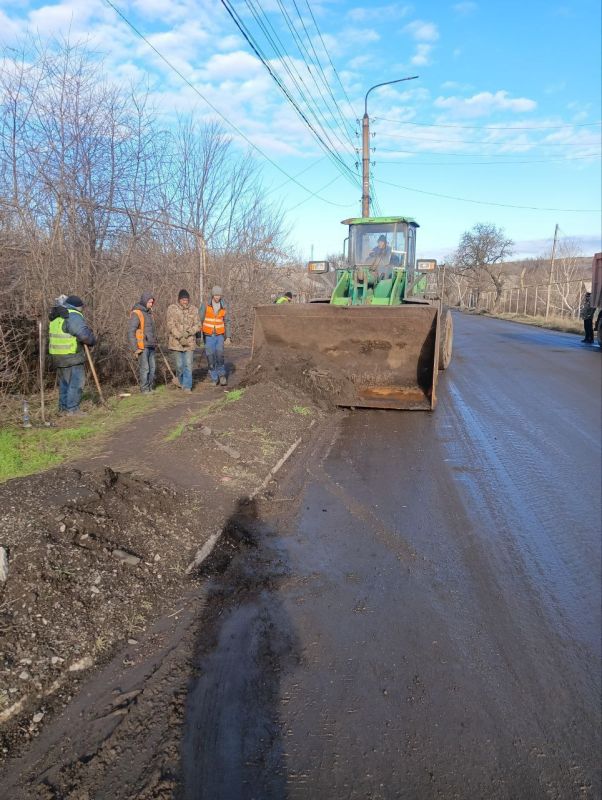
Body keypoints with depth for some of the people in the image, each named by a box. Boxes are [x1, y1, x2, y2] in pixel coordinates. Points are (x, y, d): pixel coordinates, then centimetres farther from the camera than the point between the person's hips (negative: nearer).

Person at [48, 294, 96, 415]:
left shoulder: (56, 317, 14)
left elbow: (56, 334, 18)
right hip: (72, 356, -9)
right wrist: (92, 341, -6)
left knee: (64, 382, 18)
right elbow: (84, 334, -24)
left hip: (57, 355, 9)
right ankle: (72, 409, -2)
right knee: (76, 382, -2)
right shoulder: (73, 316, -15)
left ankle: (63, 407, 24)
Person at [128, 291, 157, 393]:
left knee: (152, 367, 8)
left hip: (151, 346, 7)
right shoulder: (136, 313, -11)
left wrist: (155, 342, 16)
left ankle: (151, 387, 17)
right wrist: (134, 348, -17)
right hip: (142, 346, -7)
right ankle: (144, 389, 2)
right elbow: (131, 332, -14)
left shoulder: (149, 312, 14)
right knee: (144, 368, -5)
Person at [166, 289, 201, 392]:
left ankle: (187, 386, 3)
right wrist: (180, 337, -18)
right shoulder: (172, 309, -4)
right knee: (179, 365, 6)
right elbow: (171, 326, -9)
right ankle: (181, 382, 32)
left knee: (188, 364, -3)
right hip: (176, 341, -1)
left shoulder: (194, 310, 2)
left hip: (190, 342, 1)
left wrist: (189, 332, -17)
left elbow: (198, 325, 1)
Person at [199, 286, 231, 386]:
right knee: (210, 357, -2)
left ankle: (222, 375, -2)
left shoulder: (224, 307, 0)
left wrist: (228, 337, 0)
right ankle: (215, 379, 8)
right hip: (208, 336, -1)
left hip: (219, 335, 1)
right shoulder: (205, 305, -6)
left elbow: (227, 322, 7)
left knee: (219, 354, -17)